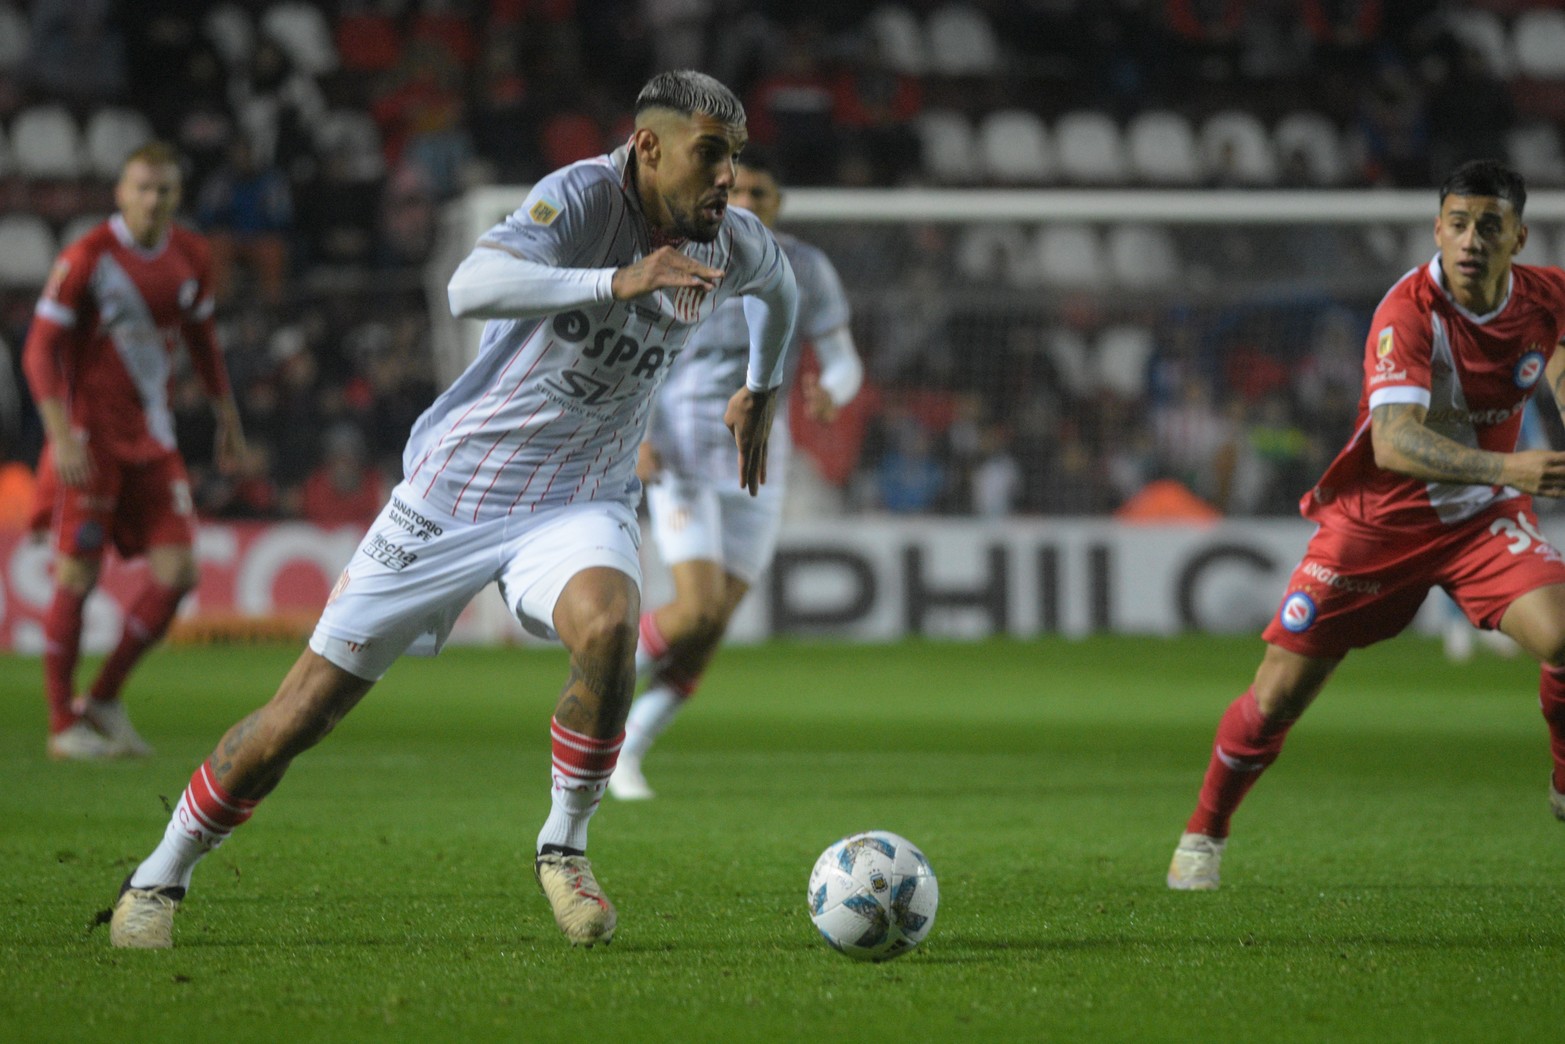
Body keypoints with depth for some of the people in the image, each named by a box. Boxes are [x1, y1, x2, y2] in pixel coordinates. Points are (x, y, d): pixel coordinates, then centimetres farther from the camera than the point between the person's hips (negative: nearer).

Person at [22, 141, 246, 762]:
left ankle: (104, 700, 11)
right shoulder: (86, 259, -11)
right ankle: (64, 726, 5)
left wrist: (227, 416, 22)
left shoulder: (191, 258, 7)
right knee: (77, 579, -4)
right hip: (90, 437, -6)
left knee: (176, 574, -4)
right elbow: (40, 350, -12)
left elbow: (201, 337, 22)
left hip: (152, 439, 6)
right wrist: (62, 436, -21)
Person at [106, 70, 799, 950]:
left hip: (579, 504, 3)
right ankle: (163, 875, 23)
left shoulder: (733, 243, -3)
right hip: (455, 488, -3)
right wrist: (618, 281, -48)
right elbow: (473, 288, -39)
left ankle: (565, 846, -11)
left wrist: (763, 391, 30)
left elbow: (780, 283, 24)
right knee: (303, 714, 0)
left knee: (608, 627, -34)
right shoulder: (583, 197, -20)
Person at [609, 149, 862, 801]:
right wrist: (637, 435, -17)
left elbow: (843, 362, 3)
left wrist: (830, 393, -22)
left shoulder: (805, 269, 0)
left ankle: (627, 751, 18)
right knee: (698, 609, -19)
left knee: (709, 633, 1)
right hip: (680, 459, -3)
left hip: (757, 466, 3)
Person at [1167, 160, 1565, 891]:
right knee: (1279, 694, -3)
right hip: (1376, 520, -3)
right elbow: (1393, 443, -41)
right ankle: (1204, 833, 22)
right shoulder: (1410, 311, -28)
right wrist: (1504, 467, -54)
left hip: (1481, 516, 3)